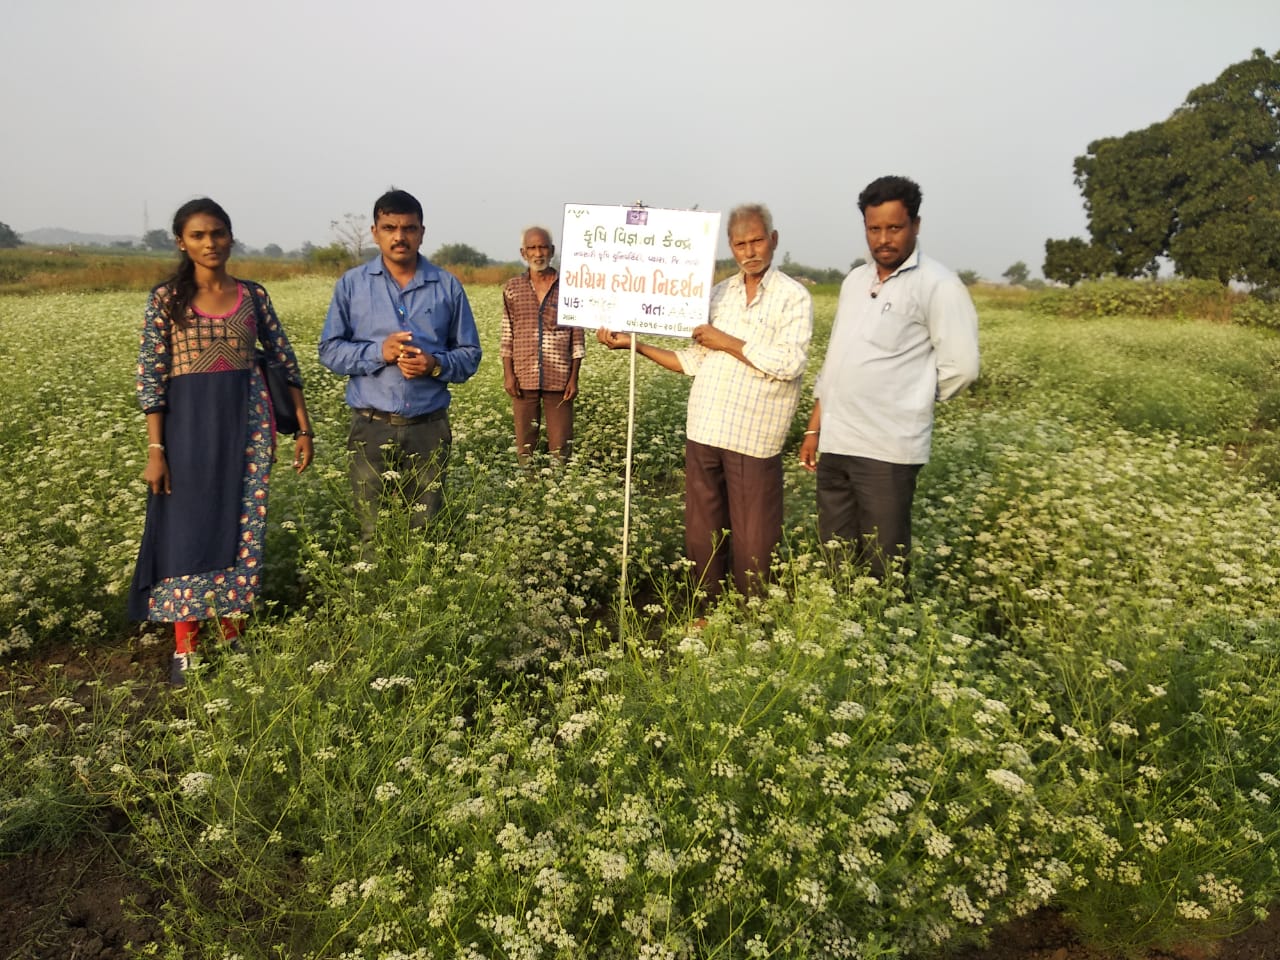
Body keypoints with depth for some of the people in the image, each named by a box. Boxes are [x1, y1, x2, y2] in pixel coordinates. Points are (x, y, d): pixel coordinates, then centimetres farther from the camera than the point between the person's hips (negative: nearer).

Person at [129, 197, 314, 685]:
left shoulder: (253, 295, 5)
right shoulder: (166, 298, -1)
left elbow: (286, 363, 9)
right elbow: (150, 376, -4)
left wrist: (304, 429, 6)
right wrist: (156, 450, -9)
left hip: (248, 419, 2)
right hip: (189, 422, -2)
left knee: (243, 527, 6)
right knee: (188, 528, 4)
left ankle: (233, 635, 21)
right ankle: (185, 647, 16)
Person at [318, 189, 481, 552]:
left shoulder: (447, 286, 4)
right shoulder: (351, 284, 4)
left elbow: (470, 355, 7)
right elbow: (329, 350, 3)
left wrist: (436, 365, -14)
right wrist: (378, 352, -15)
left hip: (429, 427, 1)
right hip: (372, 427, 0)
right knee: (373, 534, 6)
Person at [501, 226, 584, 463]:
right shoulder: (513, 288, 6)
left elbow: (577, 337, 2)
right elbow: (507, 336, 7)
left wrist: (574, 378, -3)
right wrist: (508, 374, -1)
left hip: (559, 379, -1)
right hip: (524, 378, 1)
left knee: (560, 444, 1)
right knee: (524, 443, 7)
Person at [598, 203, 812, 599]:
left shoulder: (794, 296, -2)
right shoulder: (718, 294, 14)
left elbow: (789, 364, -16)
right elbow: (692, 362, 13)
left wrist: (727, 342, -11)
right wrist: (633, 344, 6)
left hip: (754, 439, -5)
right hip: (704, 431, 5)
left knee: (752, 545, 4)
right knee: (702, 536, 12)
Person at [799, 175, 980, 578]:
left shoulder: (937, 285, -8)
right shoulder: (855, 281, 15)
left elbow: (961, 367, -12)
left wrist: (912, 398, 2)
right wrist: (814, 428, 17)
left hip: (888, 449, -7)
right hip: (835, 444, 7)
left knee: (881, 567, 1)